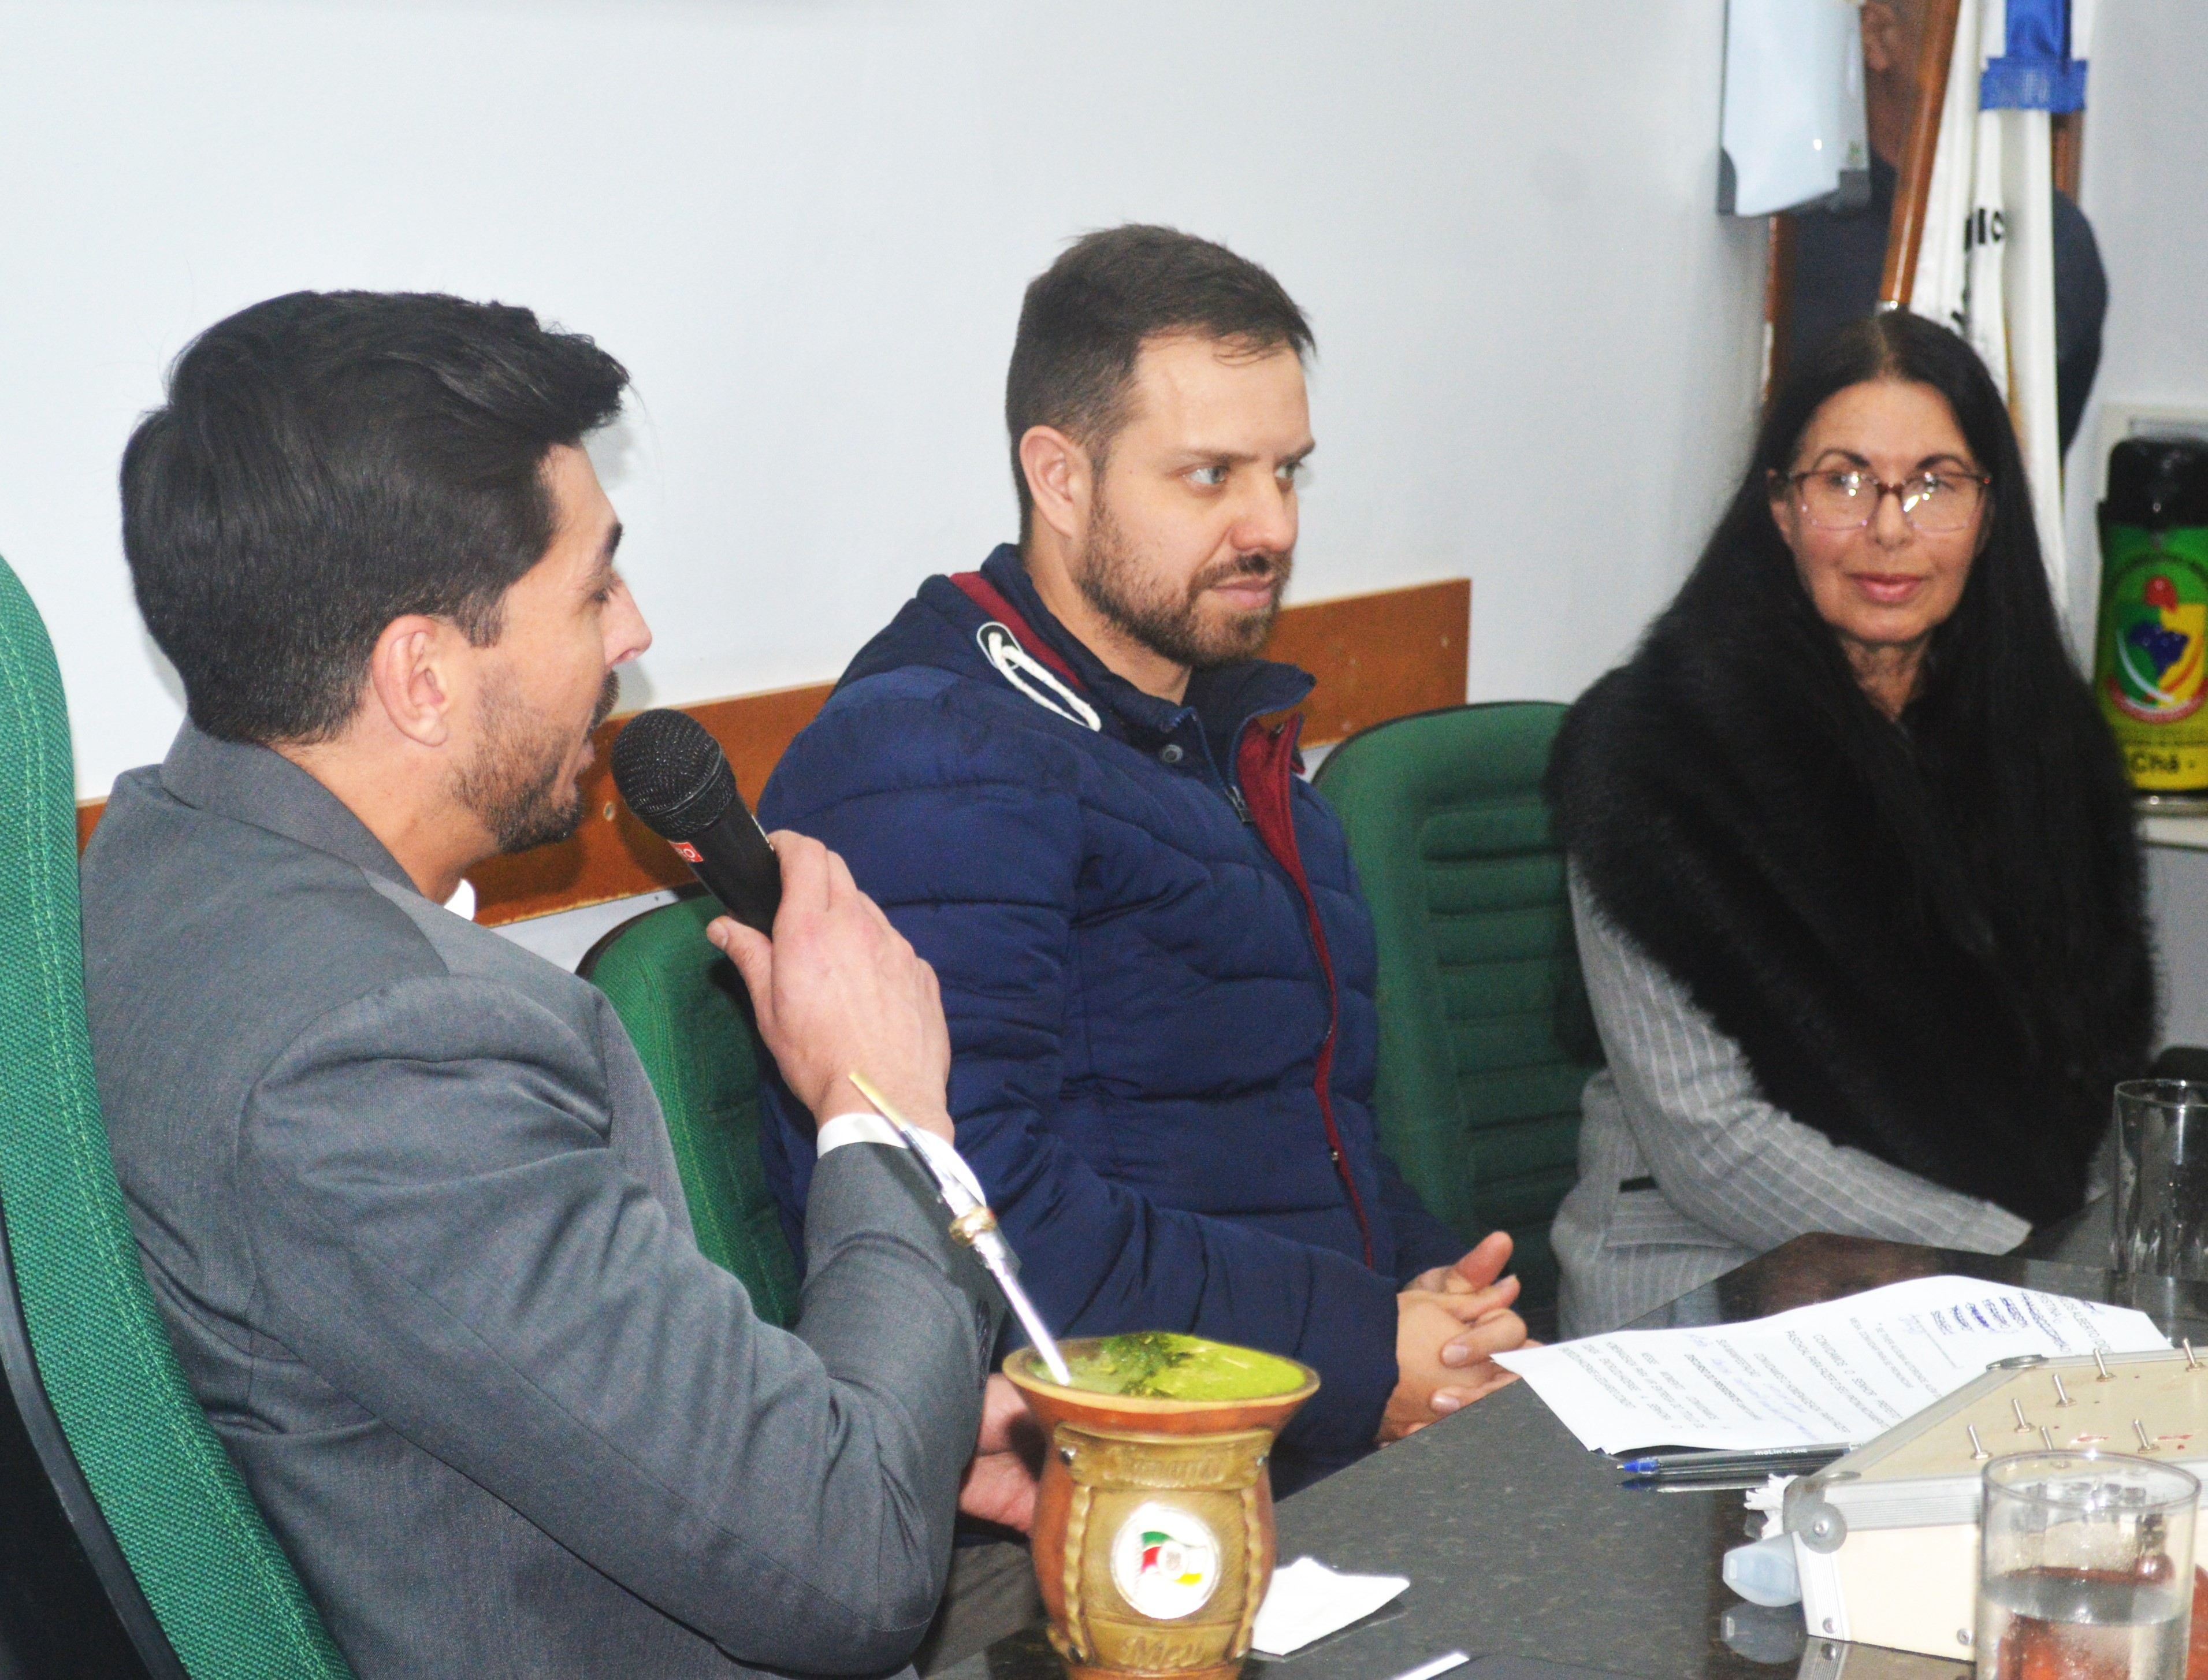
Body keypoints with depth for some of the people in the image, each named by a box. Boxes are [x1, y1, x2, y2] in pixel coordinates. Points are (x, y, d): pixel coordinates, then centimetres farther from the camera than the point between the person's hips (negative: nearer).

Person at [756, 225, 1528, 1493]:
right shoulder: (935, 765, -11)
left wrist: (1431, 1289, 5)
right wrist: (1366, 1353, -16)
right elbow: (965, 1213, -22)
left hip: (1355, 1438, 9)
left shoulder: (1237, 735, 23)